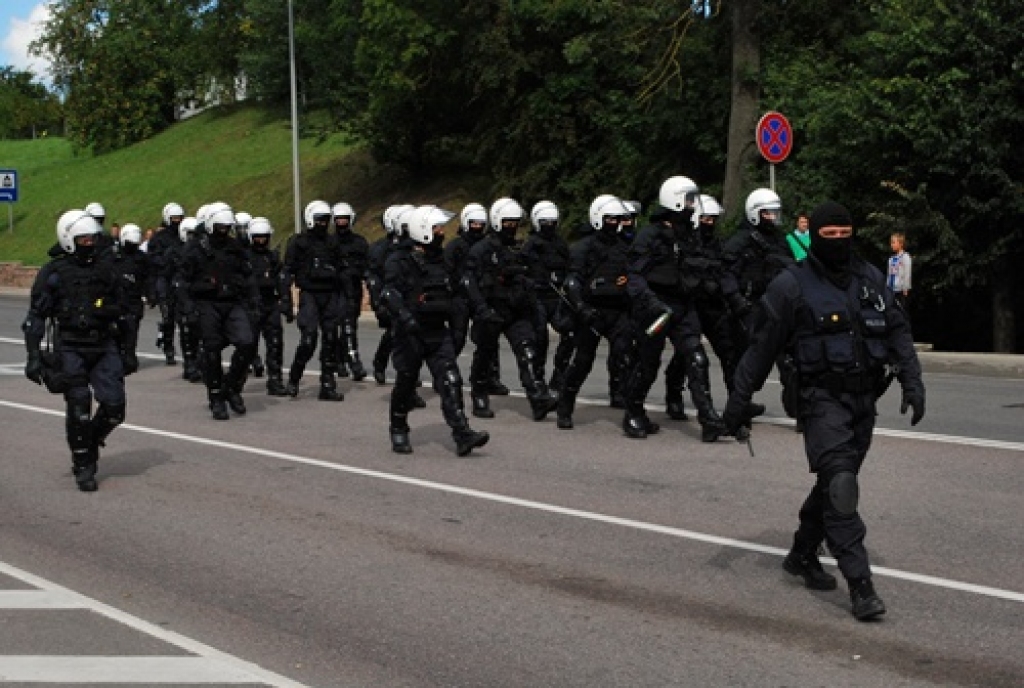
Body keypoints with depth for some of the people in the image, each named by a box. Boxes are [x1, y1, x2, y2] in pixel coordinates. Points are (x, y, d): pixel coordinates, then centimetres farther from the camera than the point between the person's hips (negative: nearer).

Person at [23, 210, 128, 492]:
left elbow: (121, 307, 21)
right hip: (70, 349, -3)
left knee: (114, 405, -6)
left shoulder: (106, 270, 9)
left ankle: (91, 442, 23)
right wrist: (33, 356, -6)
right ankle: (83, 467, 8)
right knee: (79, 407, -6)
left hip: (104, 346, 3)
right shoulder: (53, 273, -2)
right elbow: (35, 317, -1)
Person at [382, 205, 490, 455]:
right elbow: (389, 293, -25)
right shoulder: (400, 261, -10)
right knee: (406, 383, 7)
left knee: (450, 381, -8)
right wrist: (405, 317, -39)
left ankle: (462, 434, -14)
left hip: (438, 332, 5)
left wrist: (453, 321, 28)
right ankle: (398, 432, 27)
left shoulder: (439, 258, 14)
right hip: (411, 333, -5)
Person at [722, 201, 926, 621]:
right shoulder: (791, 285, -5)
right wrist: (739, 398, -2)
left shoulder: (870, 279, 10)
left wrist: (912, 381, 4)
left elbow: (897, 331, 14)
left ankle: (802, 555, 33)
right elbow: (762, 346, -2)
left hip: (864, 398, 6)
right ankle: (860, 584, -16)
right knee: (840, 484, -16)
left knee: (835, 482, 15)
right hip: (822, 398, -6)